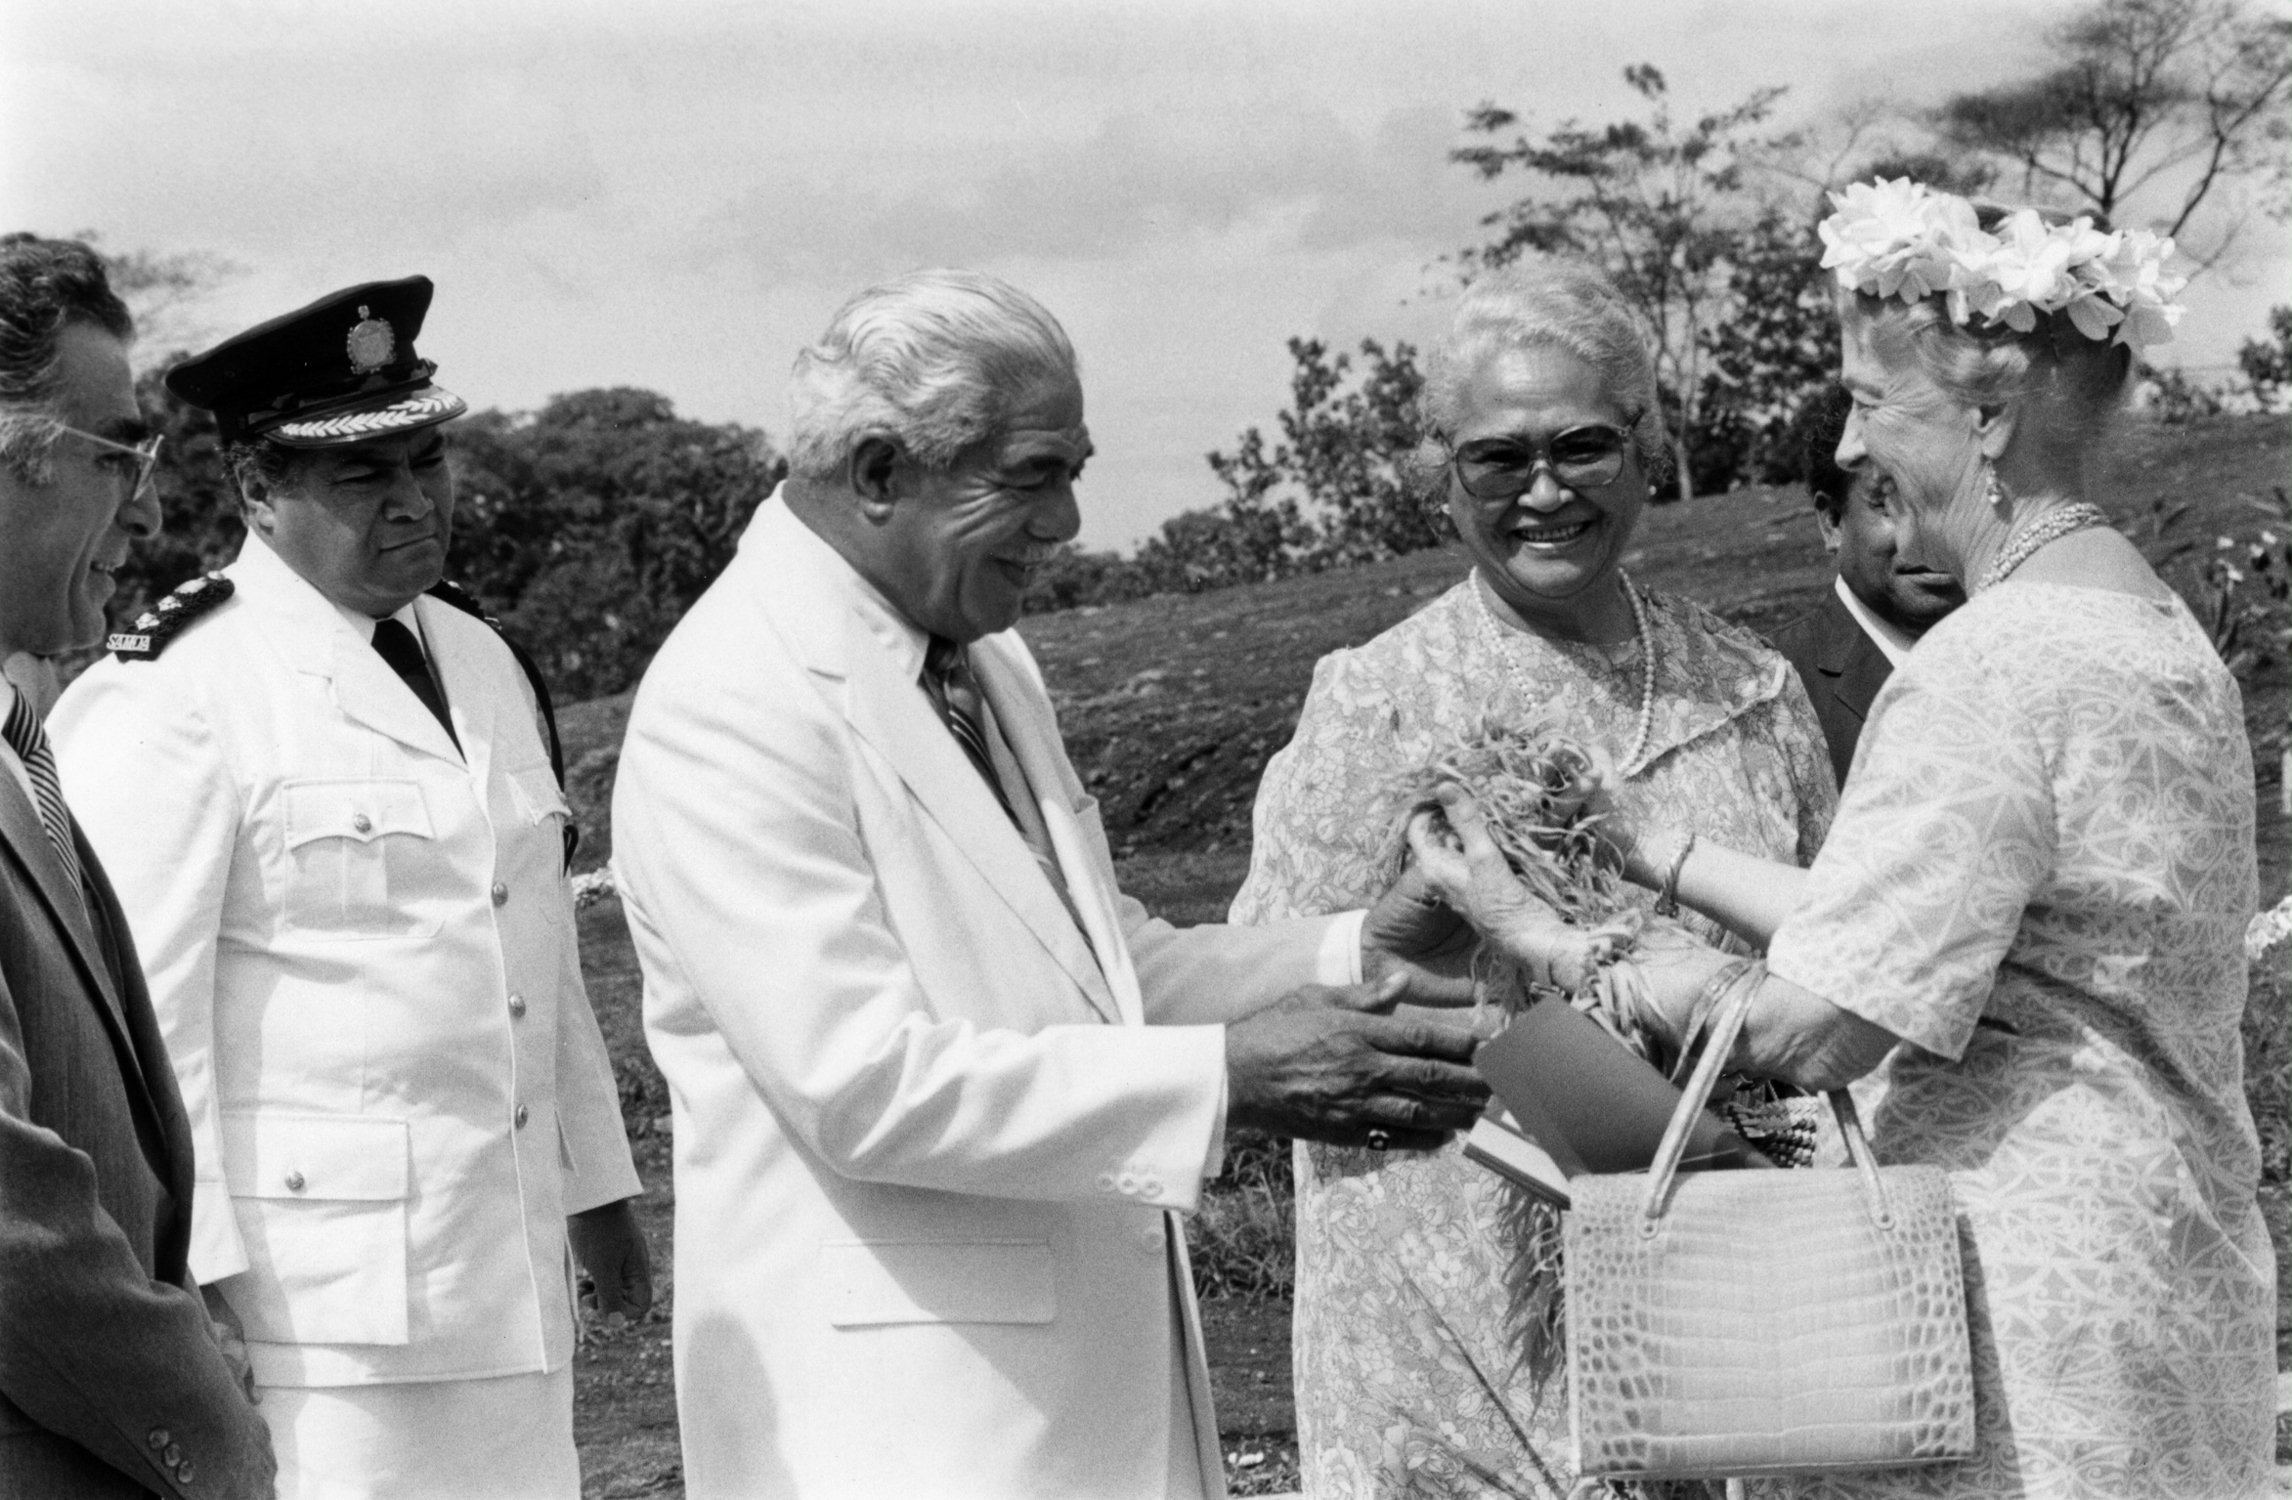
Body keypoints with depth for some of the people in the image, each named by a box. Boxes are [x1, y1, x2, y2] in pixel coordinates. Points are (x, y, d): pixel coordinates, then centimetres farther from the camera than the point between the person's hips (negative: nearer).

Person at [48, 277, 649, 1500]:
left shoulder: (480, 663, 16)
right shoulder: (164, 700, -9)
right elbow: (137, 1018, -13)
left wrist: (593, 1182, 22)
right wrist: (192, 1285, -17)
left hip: (511, 1279, 7)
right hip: (317, 1303, -7)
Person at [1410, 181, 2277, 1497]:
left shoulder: (1998, 667, -18)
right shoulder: (2161, 633, 11)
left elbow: (1811, 1028, -19)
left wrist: (1536, 935, -8)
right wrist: (1667, 850, 18)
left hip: (2031, 1317, -9)